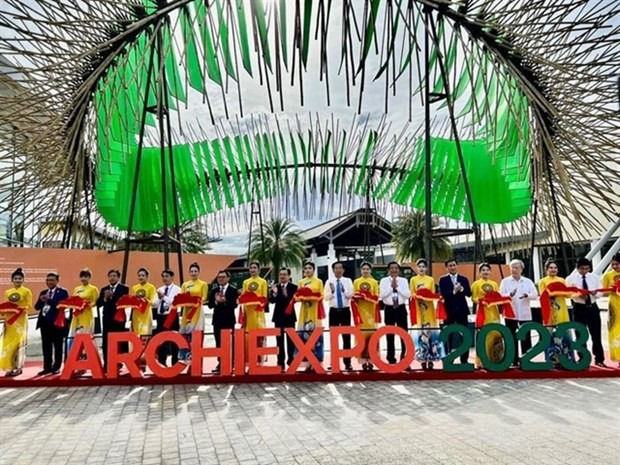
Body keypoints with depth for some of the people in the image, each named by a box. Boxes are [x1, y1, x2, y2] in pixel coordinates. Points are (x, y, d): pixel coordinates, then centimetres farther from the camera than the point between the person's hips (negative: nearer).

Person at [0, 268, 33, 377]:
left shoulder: (26, 291, -1)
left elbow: (29, 306, -4)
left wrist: (22, 309, -23)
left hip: (21, 320, -5)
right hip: (9, 320, 5)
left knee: (19, 343, -3)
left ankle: (19, 368, 2)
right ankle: (10, 367, 12)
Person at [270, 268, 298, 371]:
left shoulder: (294, 287, -2)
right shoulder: (275, 287, 4)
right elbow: (271, 301, -6)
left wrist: (286, 295, -30)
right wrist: (274, 293, -24)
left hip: (290, 316, -2)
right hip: (278, 316, 2)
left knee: (290, 340, 4)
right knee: (279, 341, 5)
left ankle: (291, 362, 11)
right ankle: (281, 363, 10)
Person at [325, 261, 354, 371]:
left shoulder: (348, 281, 4)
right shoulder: (329, 281, 4)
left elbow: (351, 295, -4)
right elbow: (326, 297, 0)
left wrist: (344, 291, -22)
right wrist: (332, 291, -18)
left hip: (345, 311, 0)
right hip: (333, 311, 0)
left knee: (346, 337, 2)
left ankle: (347, 363, 9)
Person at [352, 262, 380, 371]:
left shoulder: (374, 282, 7)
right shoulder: (356, 282, 7)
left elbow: (376, 298, 4)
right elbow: (354, 297, 8)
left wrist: (368, 297, -13)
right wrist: (356, 297, -13)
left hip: (370, 311, 0)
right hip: (360, 311, 0)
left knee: (371, 333, -2)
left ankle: (370, 359, 6)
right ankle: (363, 359, 5)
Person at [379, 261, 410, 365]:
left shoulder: (404, 280, 4)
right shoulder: (384, 281, 0)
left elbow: (407, 295, -7)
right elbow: (382, 295, -9)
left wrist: (397, 287, -13)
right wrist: (391, 286, -13)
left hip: (401, 309, 1)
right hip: (389, 309, -1)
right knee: (390, 335, 7)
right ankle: (391, 360, 18)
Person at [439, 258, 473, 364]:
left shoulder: (464, 279, 9)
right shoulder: (443, 280, 1)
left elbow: (469, 294, 0)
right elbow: (443, 294, -11)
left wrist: (462, 289, -18)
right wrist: (454, 291, -24)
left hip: (462, 310, 2)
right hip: (449, 311, -2)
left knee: (464, 336, 5)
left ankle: (464, 360, 13)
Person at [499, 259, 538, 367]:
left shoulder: (528, 281, 9)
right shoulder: (505, 281, 4)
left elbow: (535, 294, -2)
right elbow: (501, 296, -6)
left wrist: (527, 295, -24)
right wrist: (510, 295, -26)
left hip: (525, 314, 1)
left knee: (526, 338, 5)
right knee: (512, 339, 4)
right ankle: (514, 361, 12)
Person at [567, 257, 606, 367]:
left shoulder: (595, 277, 8)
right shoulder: (570, 278, -3)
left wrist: (595, 292, -19)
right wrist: (579, 295, -28)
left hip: (593, 307, 3)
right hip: (579, 308, -3)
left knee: (596, 335, 6)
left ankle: (599, 359, 18)